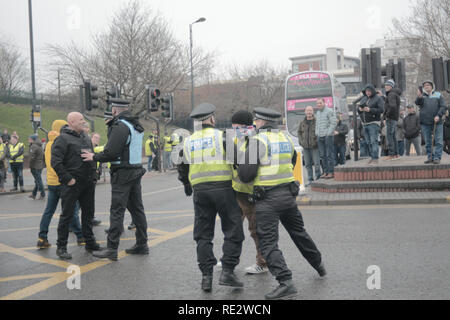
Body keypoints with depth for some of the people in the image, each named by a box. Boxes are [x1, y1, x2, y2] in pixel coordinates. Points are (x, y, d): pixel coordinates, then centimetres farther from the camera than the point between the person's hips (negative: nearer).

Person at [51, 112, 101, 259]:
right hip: (72, 184, -8)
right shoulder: (63, 139, -10)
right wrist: (68, 179, -18)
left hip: (88, 183, 8)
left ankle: (90, 242, 25)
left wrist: (93, 173, 15)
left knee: (88, 212, 14)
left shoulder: (85, 137, 15)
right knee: (67, 214, -2)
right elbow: (55, 162, -17)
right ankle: (61, 247, 5)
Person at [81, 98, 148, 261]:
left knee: (117, 211, -6)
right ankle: (142, 244, 19)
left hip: (123, 173, -9)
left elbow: (111, 153, -20)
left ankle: (112, 249, -4)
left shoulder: (120, 127, -15)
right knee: (136, 208, 13)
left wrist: (94, 157, -4)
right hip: (137, 170, 9)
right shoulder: (137, 126, 14)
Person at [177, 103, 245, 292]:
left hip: (200, 191, 4)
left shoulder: (188, 142, 12)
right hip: (223, 189, -4)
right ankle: (227, 272, -2)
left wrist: (187, 186, 37)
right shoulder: (221, 136, -1)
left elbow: (182, 169, 20)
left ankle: (206, 275, 8)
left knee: (203, 234, 11)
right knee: (233, 231, 5)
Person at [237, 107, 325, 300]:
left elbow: (246, 175, -15)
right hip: (289, 194, 7)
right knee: (298, 232, 25)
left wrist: (241, 164, 5)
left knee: (268, 242, -5)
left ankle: (286, 281, -17)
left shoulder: (258, 141, -12)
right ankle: (319, 266, 41)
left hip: (267, 199, -7)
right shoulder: (286, 139, 9)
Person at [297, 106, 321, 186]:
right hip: (305, 147, 4)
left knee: (316, 163, -6)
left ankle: (318, 178, 10)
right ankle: (310, 180, 14)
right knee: (307, 164, 6)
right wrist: (301, 141, 5)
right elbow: (299, 132, 18)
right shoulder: (302, 123, 9)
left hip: (314, 146, -4)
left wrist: (317, 140, -11)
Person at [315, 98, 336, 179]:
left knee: (329, 155, -8)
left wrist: (328, 133, -14)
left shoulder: (329, 111, -4)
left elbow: (333, 123, -9)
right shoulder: (317, 113, 19)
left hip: (328, 136, -7)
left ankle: (331, 172, -7)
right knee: (323, 155, 6)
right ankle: (325, 172, 10)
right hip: (320, 136, 7)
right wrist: (317, 133, 13)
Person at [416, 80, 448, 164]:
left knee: (438, 141, -6)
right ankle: (430, 157, 10)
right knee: (428, 142, 5)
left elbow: (443, 106, 3)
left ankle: (437, 157, -4)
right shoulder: (422, 96, 13)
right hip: (425, 122, 1)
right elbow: (418, 103, -7)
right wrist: (419, 97, -29)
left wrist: (438, 115, -12)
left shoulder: (438, 95, 10)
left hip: (437, 121, -1)